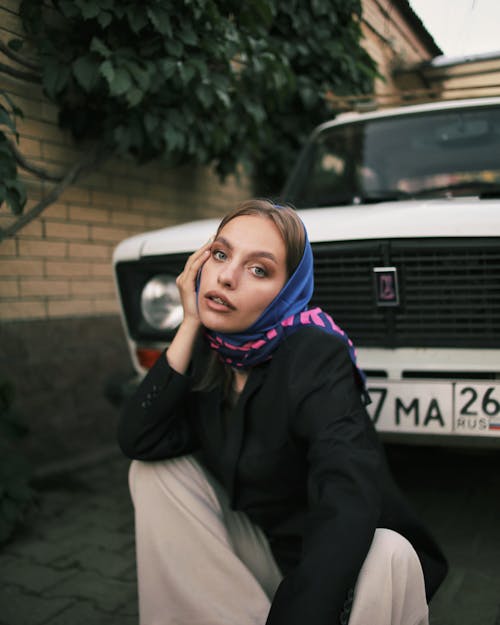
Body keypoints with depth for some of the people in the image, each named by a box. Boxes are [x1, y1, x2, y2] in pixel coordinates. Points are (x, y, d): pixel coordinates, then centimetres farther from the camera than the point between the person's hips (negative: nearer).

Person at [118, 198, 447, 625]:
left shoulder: (316, 355, -24)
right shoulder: (206, 350, -6)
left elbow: (348, 506, -35)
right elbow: (137, 442, -17)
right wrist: (189, 325, -20)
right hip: (261, 548, 5)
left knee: (389, 555, -36)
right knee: (155, 470, -11)